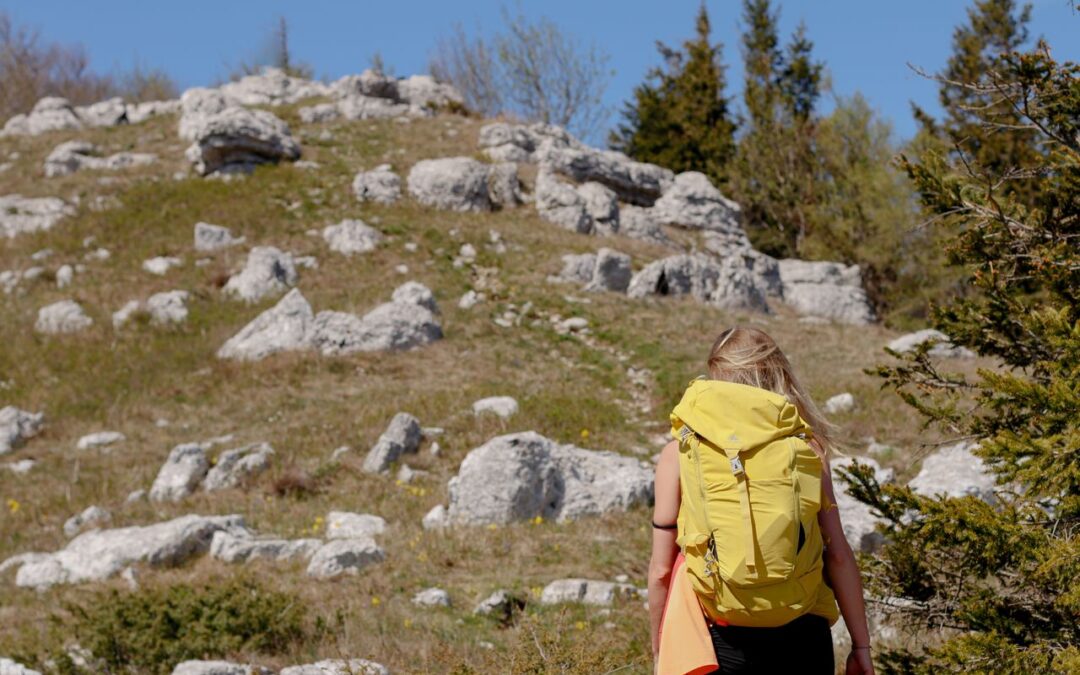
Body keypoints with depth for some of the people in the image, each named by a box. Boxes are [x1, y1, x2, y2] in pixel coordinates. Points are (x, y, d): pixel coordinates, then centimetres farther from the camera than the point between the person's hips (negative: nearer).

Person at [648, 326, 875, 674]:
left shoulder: (680, 453, 2)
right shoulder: (806, 447, 5)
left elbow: (661, 571, 3)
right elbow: (838, 556, 2)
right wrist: (861, 646, 10)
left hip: (724, 642, -1)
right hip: (802, 638, 2)